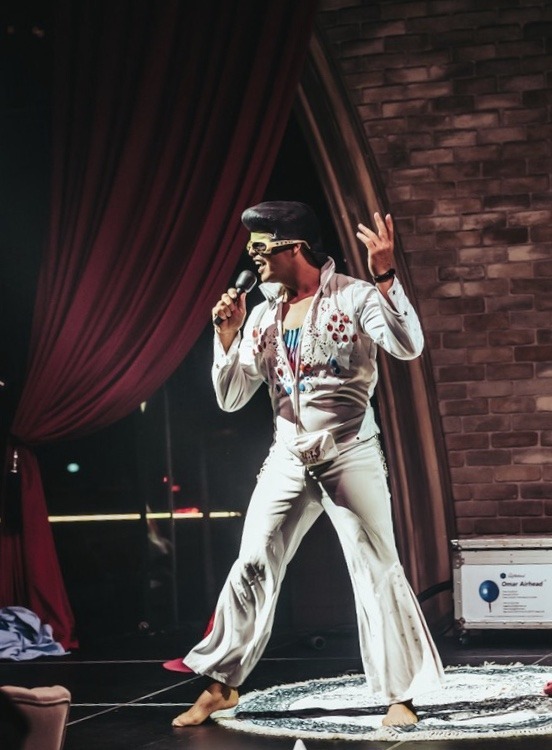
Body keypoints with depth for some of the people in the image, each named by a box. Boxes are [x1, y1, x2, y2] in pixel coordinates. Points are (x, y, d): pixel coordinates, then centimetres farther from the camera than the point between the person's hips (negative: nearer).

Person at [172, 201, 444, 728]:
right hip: (287, 460, 5)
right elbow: (231, 398, 9)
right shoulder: (263, 315, 9)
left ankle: (401, 694, 4)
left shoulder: (353, 297, -6)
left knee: (377, 571, -5)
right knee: (251, 568, 5)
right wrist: (227, 334, -4)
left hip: (350, 456, -5)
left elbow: (408, 347, -22)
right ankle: (220, 684, 16)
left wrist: (385, 277, -30)